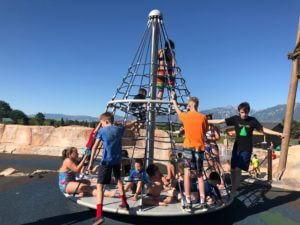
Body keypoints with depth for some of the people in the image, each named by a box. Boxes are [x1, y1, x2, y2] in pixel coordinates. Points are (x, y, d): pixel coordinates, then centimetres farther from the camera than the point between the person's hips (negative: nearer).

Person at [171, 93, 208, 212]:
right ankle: (203, 202, 14)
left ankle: (188, 203, -2)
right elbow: (205, 131, 9)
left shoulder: (185, 116, 1)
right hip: (199, 148, 2)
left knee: (187, 174, 1)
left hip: (188, 147, -1)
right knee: (200, 175, 12)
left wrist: (174, 101, 38)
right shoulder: (203, 117, 0)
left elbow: (178, 111, 22)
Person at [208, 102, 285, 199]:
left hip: (246, 150, -2)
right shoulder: (235, 119, -4)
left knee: (238, 170, -9)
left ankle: (233, 192, 0)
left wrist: (278, 133, -7)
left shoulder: (252, 120, -5)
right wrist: (206, 121, -10)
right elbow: (219, 121, -6)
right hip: (236, 148, 2)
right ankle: (233, 190, 21)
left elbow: (263, 129, 2)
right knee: (233, 170, 4)